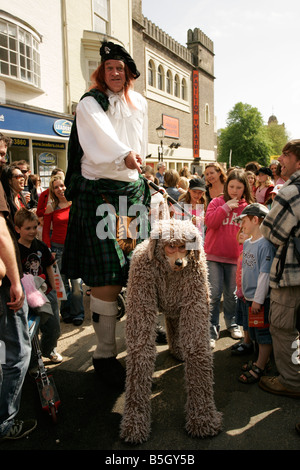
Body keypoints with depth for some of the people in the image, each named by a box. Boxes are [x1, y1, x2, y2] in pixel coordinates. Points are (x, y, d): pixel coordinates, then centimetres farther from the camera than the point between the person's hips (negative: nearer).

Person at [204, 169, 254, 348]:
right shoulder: (217, 202, 1)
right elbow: (210, 222, -13)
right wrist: (226, 207, -16)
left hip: (234, 257, 2)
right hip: (214, 255, -2)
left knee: (231, 294, 13)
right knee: (213, 294, -2)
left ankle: (232, 323, 33)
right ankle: (212, 329, 9)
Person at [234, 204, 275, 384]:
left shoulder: (266, 243, -17)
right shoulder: (247, 243, 10)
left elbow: (265, 273, -19)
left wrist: (258, 299, -18)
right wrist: (244, 290, 21)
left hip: (262, 298, -9)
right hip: (250, 296, 9)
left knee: (264, 332, 3)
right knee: (255, 331, 17)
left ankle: (260, 367, 12)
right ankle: (262, 360, 32)